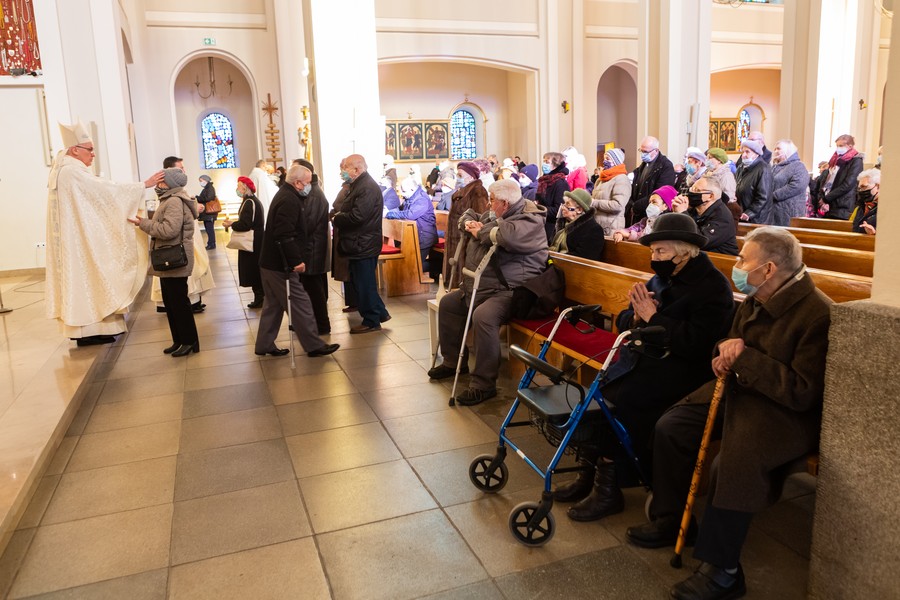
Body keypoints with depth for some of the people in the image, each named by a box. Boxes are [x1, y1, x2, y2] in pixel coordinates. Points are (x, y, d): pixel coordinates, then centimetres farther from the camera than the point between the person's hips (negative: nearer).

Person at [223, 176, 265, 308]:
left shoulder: (249, 202, -18)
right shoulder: (253, 200, 13)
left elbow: (245, 224, -24)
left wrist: (231, 224, -8)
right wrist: (234, 223, 10)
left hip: (253, 242, -10)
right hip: (256, 240, 10)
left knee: (253, 269, -2)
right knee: (255, 270, 13)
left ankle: (259, 298, 3)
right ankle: (260, 298, 18)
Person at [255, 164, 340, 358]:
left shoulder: (284, 195, 15)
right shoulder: (289, 201, -19)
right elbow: (284, 236, -27)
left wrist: (295, 259, 21)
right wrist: (296, 261, -24)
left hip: (270, 262, 11)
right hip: (281, 264, -11)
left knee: (273, 304, 16)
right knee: (300, 304, -3)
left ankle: (264, 345, 23)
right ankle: (313, 345, 5)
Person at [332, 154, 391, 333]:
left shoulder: (367, 188, -19)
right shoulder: (359, 185, 15)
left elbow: (357, 216, -27)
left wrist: (336, 219, -13)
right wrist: (339, 216, -2)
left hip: (363, 244, -10)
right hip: (360, 243, 10)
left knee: (365, 284, 0)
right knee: (363, 282, 18)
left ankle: (371, 321, 12)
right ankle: (380, 312, 27)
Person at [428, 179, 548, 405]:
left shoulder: (529, 221, -14)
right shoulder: (494, 215, 15)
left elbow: (508, 235, -36)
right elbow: (468, 216, 28)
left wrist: (481, 231, -17)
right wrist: (470, 224, 3)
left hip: (509, 291, -11)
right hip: (478, 288, 11)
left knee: (483, 316, -36)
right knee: (447, 303, 17)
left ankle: (483, 384, -26)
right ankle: (453, 361, 30)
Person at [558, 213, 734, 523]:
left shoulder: (714, 287, -10)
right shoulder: (663, 278, 14)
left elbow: (694, 344, -22)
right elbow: (622, 321, 14)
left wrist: (652, 317, -16)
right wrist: (637, 316, -9)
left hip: (680, 370, -7)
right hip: (643, 359, 8)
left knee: (622, 401, -26)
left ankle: (607, 489, -10)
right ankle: (589, 473, 0)